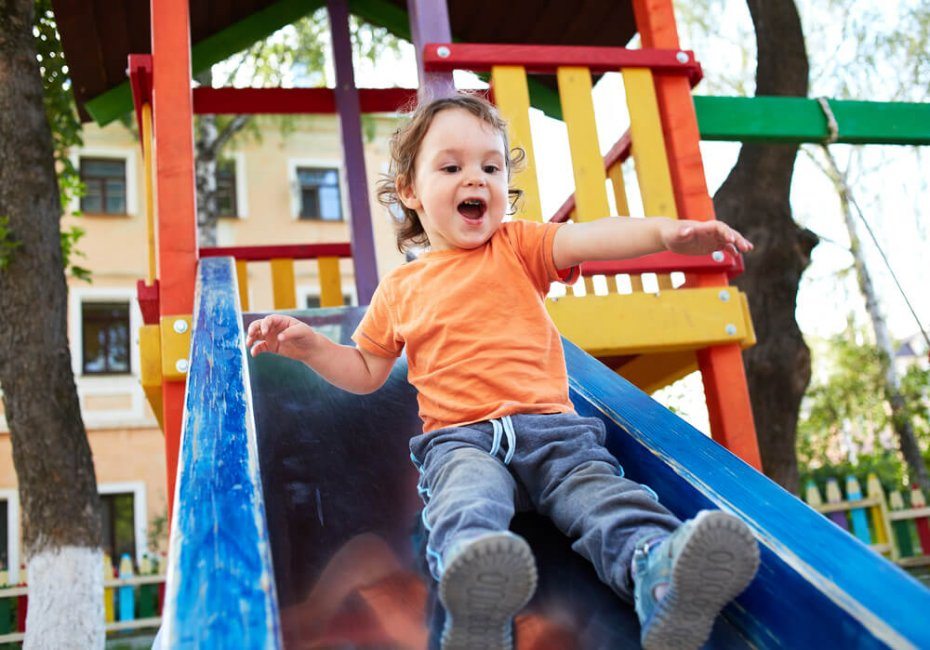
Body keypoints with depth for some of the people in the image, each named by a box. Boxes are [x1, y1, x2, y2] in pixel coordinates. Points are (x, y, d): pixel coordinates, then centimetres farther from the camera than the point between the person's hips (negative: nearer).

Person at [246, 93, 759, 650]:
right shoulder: (399, 290, 18)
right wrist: (309, 345, 10)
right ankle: (478, 588, -60)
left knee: (598, 488, -28)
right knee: (469, 495, -33)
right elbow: (366, 372, 28)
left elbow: (587, 238, -7)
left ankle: (659, 570, -51)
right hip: (459, 436, -1)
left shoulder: (518, 247, 14)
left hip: (551, 426, 1)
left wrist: (667, 232, -26)